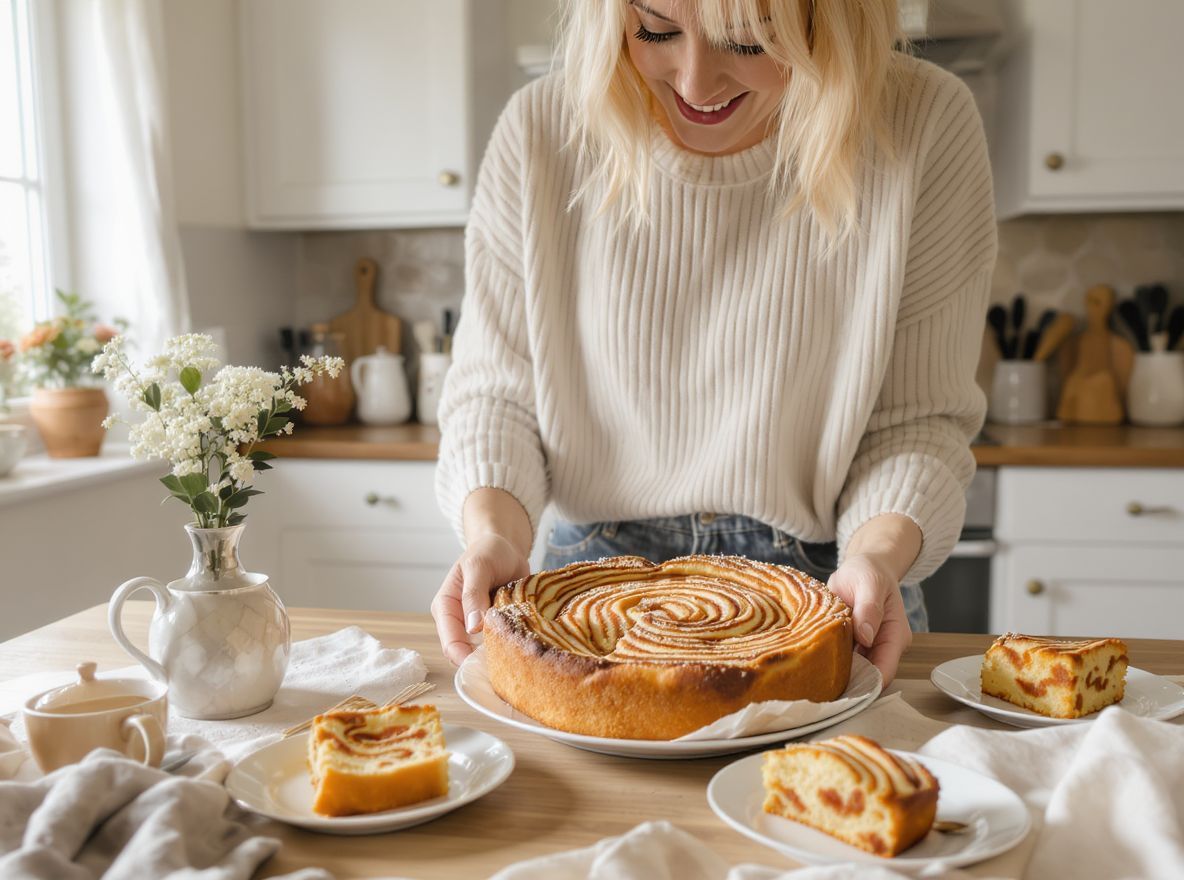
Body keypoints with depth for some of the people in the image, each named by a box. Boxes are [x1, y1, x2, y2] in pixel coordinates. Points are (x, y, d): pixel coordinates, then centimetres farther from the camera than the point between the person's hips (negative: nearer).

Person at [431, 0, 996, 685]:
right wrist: (494, 533, -19)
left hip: (821, 587, 1)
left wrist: (877, 553, -22)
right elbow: (497, 389, -1)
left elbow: (920, 414, -5)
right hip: (596, 589, 0)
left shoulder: (927, 129, -9)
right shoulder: (541, 132, -5)